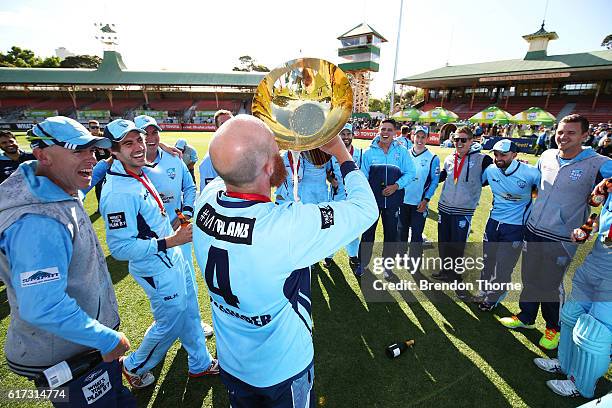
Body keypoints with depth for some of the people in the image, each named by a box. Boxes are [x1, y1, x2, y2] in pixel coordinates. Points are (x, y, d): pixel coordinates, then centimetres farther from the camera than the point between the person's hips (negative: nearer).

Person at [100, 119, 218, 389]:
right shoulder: (117, 192, -26)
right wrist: (170, 241, -29)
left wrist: (175, 223, 13)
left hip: (173, 258, 9)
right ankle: (135, 367, 41)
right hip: (156, 269, -8)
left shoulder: (139, 175, 3)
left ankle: (200, 363, 41)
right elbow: (120, 248, -27)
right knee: (170, 322, 11)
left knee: (189, 312, 20)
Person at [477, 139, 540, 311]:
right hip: (494, 221, 4)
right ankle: (484, 292, 39)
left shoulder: (530, 173, -17)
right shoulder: (490, 170, -5)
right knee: (488, 259, 17)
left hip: (516, 226, -4)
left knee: (503, 266, 3)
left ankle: (493, 298, 26)